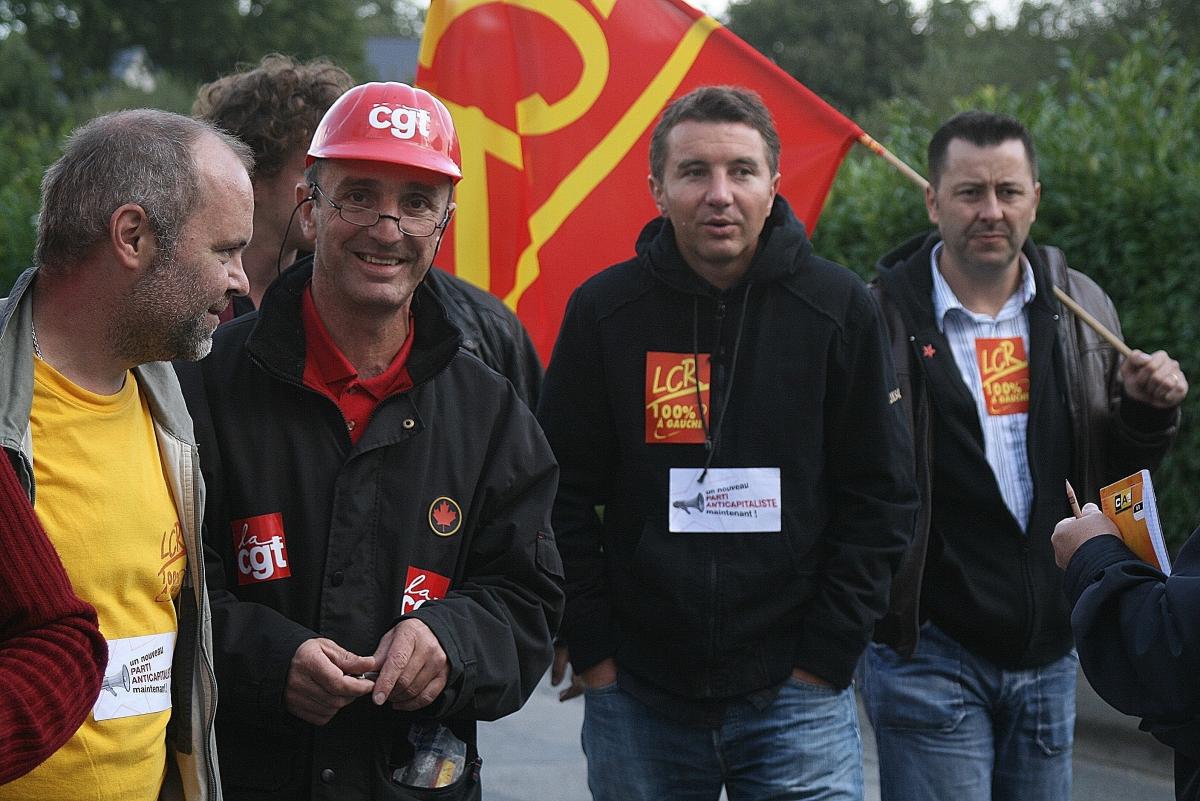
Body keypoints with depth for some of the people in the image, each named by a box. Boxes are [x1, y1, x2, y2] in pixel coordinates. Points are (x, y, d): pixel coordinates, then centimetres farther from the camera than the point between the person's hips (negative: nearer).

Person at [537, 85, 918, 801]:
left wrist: (824, 656, -5)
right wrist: (593, 650, -2)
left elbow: (883, 495, 0)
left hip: (797, 696, -1)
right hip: (636, 702, 1)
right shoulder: (602, 310, -1)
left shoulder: (840, 307, -2)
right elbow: (564, 495, 3)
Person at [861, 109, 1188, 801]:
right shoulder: (885, 316, -8)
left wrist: (1147, 412, -3)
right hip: (931, 657, -5)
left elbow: (1114, 475, 16)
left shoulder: (1082, 310, 7)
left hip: (1050, 656, 5)